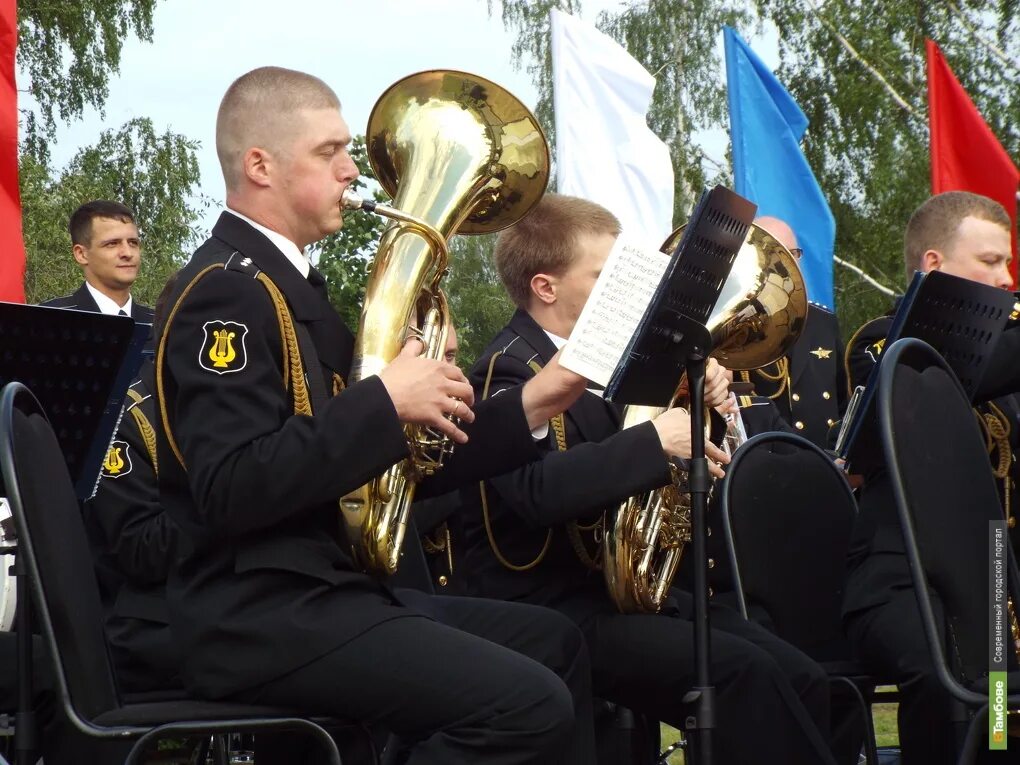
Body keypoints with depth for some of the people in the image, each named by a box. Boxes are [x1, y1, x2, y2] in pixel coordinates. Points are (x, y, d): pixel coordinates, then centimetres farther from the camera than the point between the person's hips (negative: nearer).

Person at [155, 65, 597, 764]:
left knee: (554, 642, 21)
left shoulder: (290, 285, 16)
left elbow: (380, 461, 19)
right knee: (531, 705, -23)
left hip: (322, 588, 10)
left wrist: (529, 409, 11)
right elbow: (233, 488, -26)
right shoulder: (227, 290, -13)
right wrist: (386, 400, -21)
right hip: (256, 615, -10)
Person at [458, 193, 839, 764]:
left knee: (802, 680, -6)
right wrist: (654, 442, -29)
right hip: (550, 610, -9)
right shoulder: (511, 370, -11)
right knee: (744, 674, -26)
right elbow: (539, 489, -30)